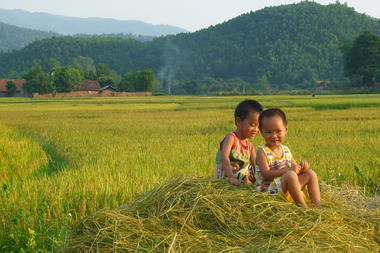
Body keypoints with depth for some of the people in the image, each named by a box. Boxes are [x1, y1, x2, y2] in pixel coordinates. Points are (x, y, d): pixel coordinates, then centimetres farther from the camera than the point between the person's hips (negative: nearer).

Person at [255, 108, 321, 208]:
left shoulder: (286, 150, 13)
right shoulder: (262, 151, -9)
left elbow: (295, 167, 18)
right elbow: (266, 174, -19)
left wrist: (301, 167, -8)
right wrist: (288, 170, -26)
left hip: (287, 187, 8)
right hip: (270, 189, -8)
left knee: (310, 173, 3)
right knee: (291, 175, -32)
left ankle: (318, 205, -8)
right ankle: (303, 207, -27)